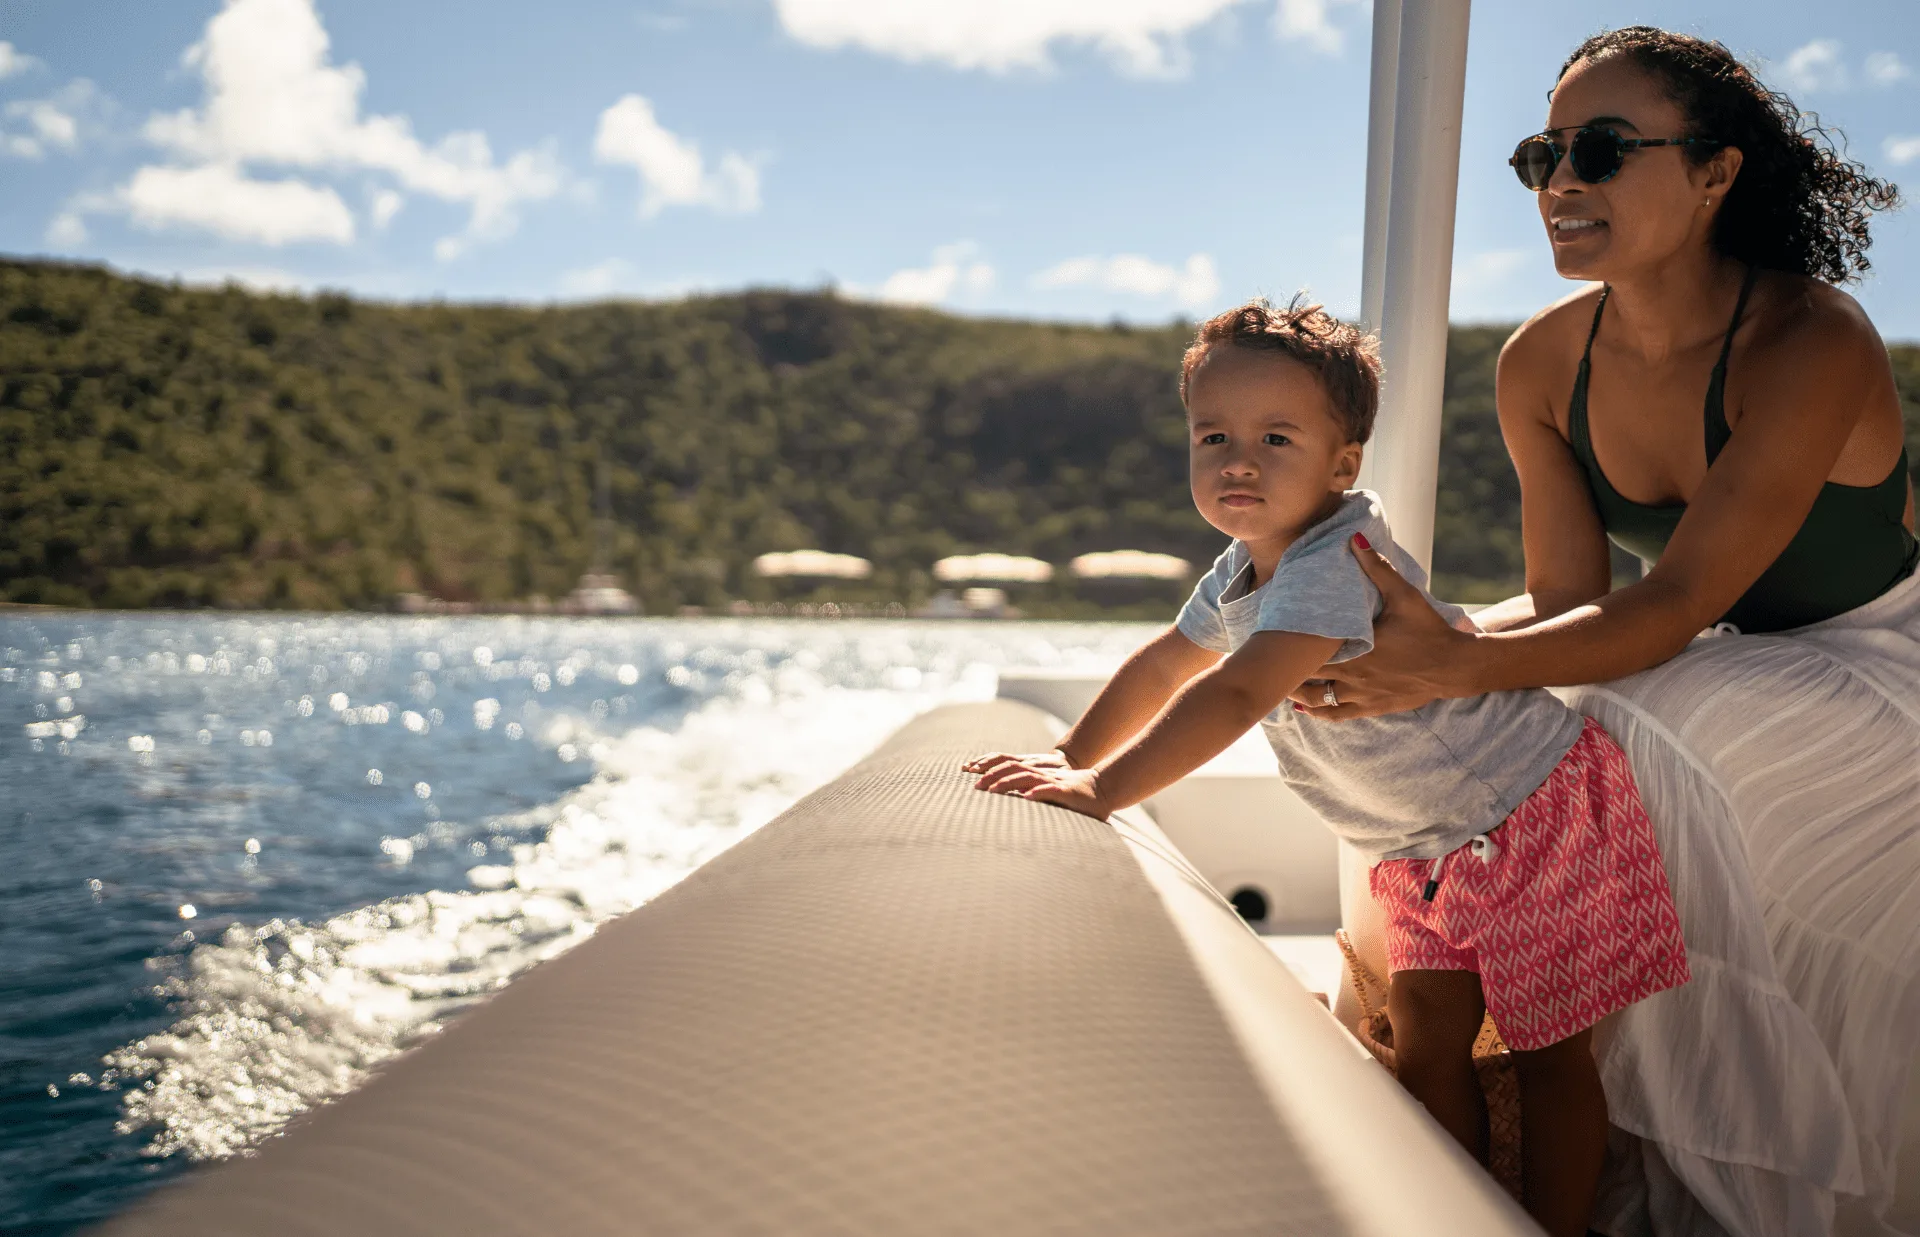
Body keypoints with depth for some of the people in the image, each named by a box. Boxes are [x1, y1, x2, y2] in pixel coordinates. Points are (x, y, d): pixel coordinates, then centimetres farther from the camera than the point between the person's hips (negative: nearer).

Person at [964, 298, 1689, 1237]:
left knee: (1549, 1054, 1)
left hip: (1533, 813, -9)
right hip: (1427, 846, 9)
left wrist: (1103, 790, -40)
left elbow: (1235, 696, -40)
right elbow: (1166, 666, 17)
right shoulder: (1242, 572, 1)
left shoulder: (1336, 563, -30)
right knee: (1425, 1049, 10)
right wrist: (1067, 760, 13)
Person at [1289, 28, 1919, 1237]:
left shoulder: (1814, 345, -29)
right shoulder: (1544, 364, -10)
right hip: (1736, 673, 6)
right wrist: (1427, 641, -30)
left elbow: (1671, 606, -34)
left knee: (1652, 739, -30)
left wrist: (1456, 669, -48)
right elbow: (1569, 597, -10)